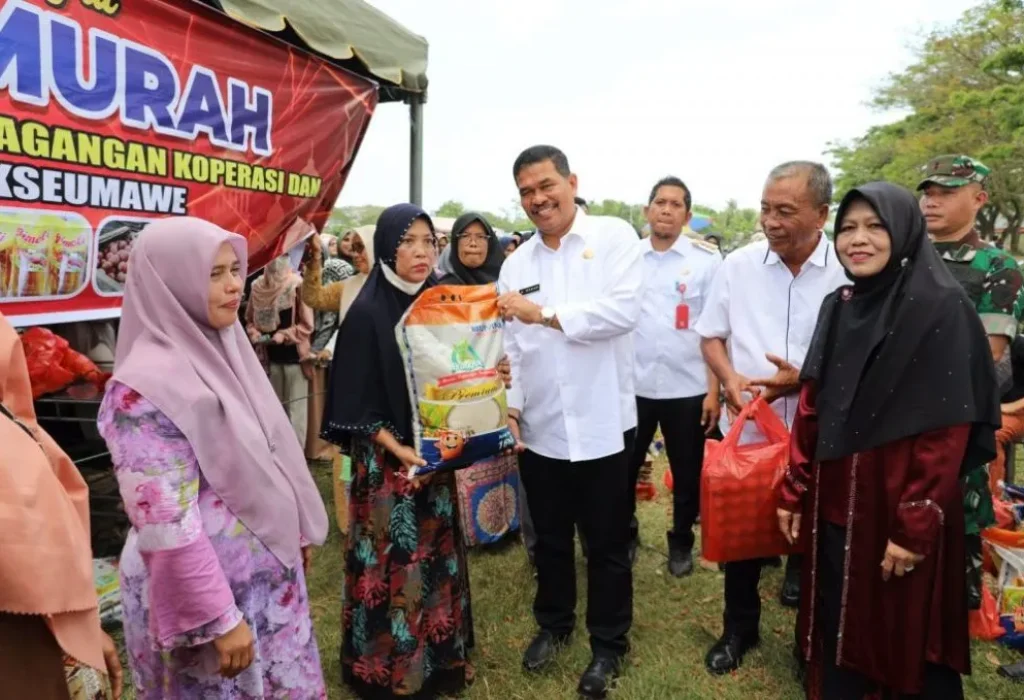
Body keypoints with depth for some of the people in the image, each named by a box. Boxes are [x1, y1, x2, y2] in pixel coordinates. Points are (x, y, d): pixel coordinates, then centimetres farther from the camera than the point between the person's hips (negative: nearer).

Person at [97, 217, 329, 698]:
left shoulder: (223, 349, 3)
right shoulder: (145, 387, -22)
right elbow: (167, 526, -23)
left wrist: (298, 530, 15)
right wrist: (220, 617, -19)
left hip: (269, 576, 8)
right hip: (210, 590, -7)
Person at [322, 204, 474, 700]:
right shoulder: (367, 314, -13)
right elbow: (356, 403, -13)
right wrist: (399, 450, -21)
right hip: (387, 460, -5)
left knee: (437, 555, 16)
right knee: (394, 562, 4)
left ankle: (440, 657, 35)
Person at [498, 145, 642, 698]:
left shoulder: (614, 237, -5)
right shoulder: (516, 263, 7)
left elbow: (623, 310, -19)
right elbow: (510, 343, 7)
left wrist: (543, 313, -16)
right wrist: (510, 405, -3)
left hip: (600, 424, -3)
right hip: (539, 427, 4)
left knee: (606, 543, 12)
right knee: (550, 538, 20)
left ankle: (608, 644, 33)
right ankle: (553, 624, 43)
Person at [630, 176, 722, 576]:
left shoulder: (707, 260, -2)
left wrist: (714, 390, -7)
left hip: (687, 388, -1)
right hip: (631, 386, 2)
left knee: (687, 474, 12)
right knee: (622, 469, 12)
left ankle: (681, 542, 34)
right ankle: (625, 536, 34)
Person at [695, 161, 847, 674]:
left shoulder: (849, 271, -11)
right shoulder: (738, 265, -3)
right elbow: (710, 336, 6)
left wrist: (807, 379, -24)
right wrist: (729, 378, -13)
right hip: (745, 429, 2)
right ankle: (739, 630, 38)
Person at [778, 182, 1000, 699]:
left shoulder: (941, 308, -13)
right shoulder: (837, 307, 5)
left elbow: (947, 427, -16)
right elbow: (812, 408, 7)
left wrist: (917, 525, -17)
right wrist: (793, 491, 5)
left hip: (899, 507, -5)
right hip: (835, 503, 5)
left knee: (905, 637, 13)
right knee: (838, 629, 17)